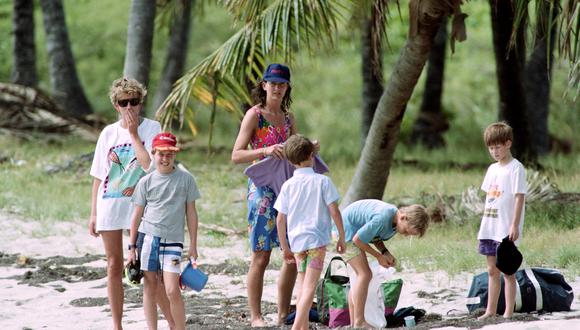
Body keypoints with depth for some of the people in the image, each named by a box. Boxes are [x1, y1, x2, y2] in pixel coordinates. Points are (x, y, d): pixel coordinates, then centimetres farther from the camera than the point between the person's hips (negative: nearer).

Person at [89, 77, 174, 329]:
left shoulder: (151, 128, -1)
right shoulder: (109, 133, 7)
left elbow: (149, 163, -16)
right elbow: (98, 176, 10)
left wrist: (133, 133, -12)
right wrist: (93, 214, 7)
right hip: (110, 205, 3)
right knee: (114, 266, 7)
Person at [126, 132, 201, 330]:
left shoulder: (185, 179, 4)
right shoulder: (146, 182, 6)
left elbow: (191, 213, 8)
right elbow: (137, 215, 10)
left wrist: (193, 244, 5)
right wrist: (132, 248, 8)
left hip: (172, 240, -2)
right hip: (147, 236, 2)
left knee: (173, 291, -10)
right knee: (151, 289, 5)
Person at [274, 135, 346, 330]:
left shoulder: (288, 185, 4)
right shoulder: (322, 181, -5)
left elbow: (280, 220, 4)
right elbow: (334, 212, -7)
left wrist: (285, 247, 14)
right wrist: (342, 237, 3)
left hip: (296, 241, 4)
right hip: (317, 240, -4)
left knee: (302, 286, 16)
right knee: (310, 286, -8)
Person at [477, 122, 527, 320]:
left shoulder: (515, 168, -9)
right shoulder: (492, 169, 14)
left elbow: (519, 197, -13)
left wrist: (515, 225, -19)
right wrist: (483, 226, 15)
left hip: (506, 229, -8)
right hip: (490, 228, 8)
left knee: (507, 270, -3)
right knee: (492, 270, 11)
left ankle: (508, 312, -1)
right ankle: (490, 311, 16)